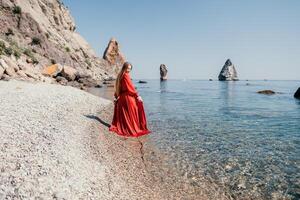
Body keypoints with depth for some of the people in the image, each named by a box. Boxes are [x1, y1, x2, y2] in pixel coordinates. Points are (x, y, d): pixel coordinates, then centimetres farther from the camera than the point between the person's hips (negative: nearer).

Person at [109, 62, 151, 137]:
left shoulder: (120, 76, 12)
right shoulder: (126, 76, -13)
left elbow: (117, 88, 16)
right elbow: (131, 87, -17)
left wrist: (116, 97, 22)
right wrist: (138, 96, -15)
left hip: (121, 98, 8)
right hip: (128, 97, -8)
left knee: (122, 114, 16)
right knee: (131, 114, -1)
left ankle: (117, 126, 23)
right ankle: (133, 129, 5)